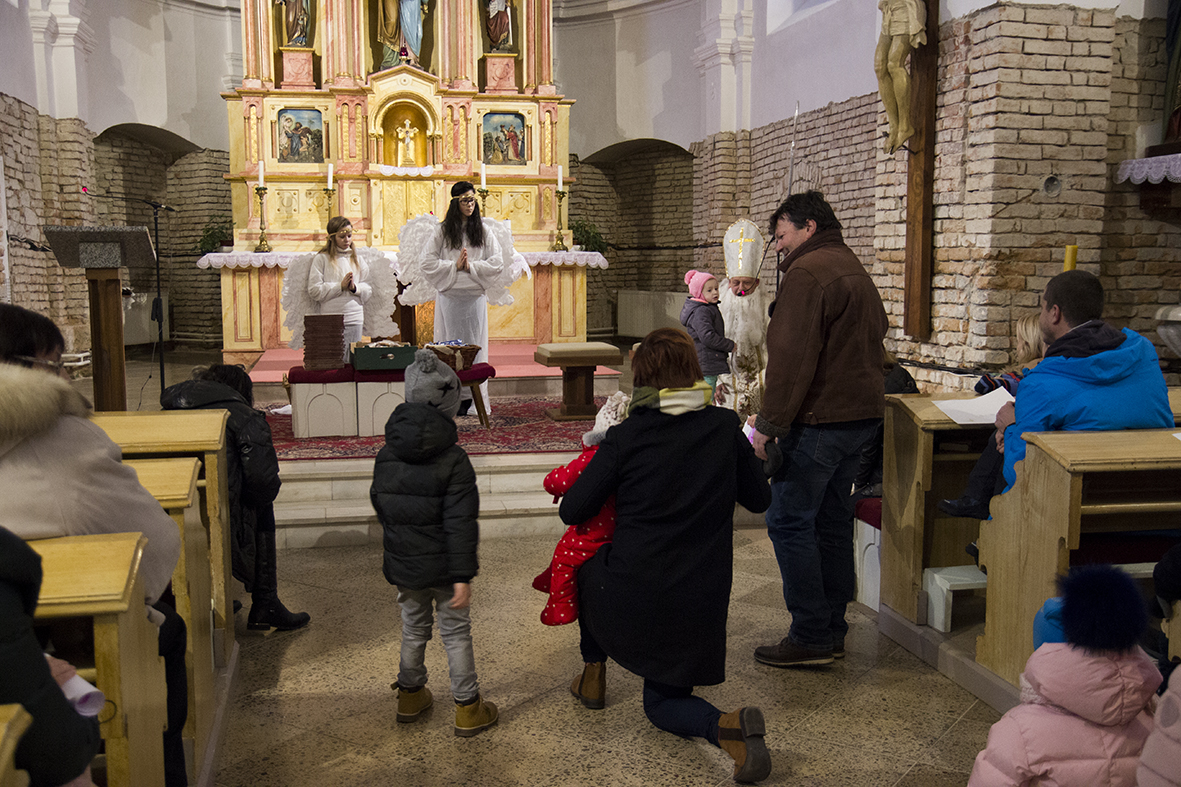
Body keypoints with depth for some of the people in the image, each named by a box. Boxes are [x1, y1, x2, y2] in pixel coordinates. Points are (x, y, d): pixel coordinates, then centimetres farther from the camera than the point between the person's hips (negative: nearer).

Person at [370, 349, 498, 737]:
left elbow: (381, 508, 10)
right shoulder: (453, 459, -19)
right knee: (456, 633, 8)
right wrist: (463, 575, -16)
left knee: (413, 628, 21)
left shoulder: (385, 456, -3)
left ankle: (410, 695, 36)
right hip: (443, 567, -4)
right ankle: (467, 709, 18)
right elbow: (461, 523, -20)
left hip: (402, 565, 5)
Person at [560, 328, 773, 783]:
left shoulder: (625, 438, -11)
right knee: (663, 702, 20)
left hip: (629, 595, -2)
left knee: (586, 565, 34)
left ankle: (593, 672, 38)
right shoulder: (725, 428, -3)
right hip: (700, 601, 3)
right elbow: (759, 499, 10)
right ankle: (728, 726, -11)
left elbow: (571, 512, -6)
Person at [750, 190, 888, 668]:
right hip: (862, 414, 10)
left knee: (789, 521, -4)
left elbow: (791, 358, -20)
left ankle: (811, 636, -1)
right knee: (832, 521, 14)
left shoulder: (807, 273, -12)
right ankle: (833, 632, 20)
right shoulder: (856, 271, 20)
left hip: (819, 420, -10)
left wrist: (769, 424, -17)